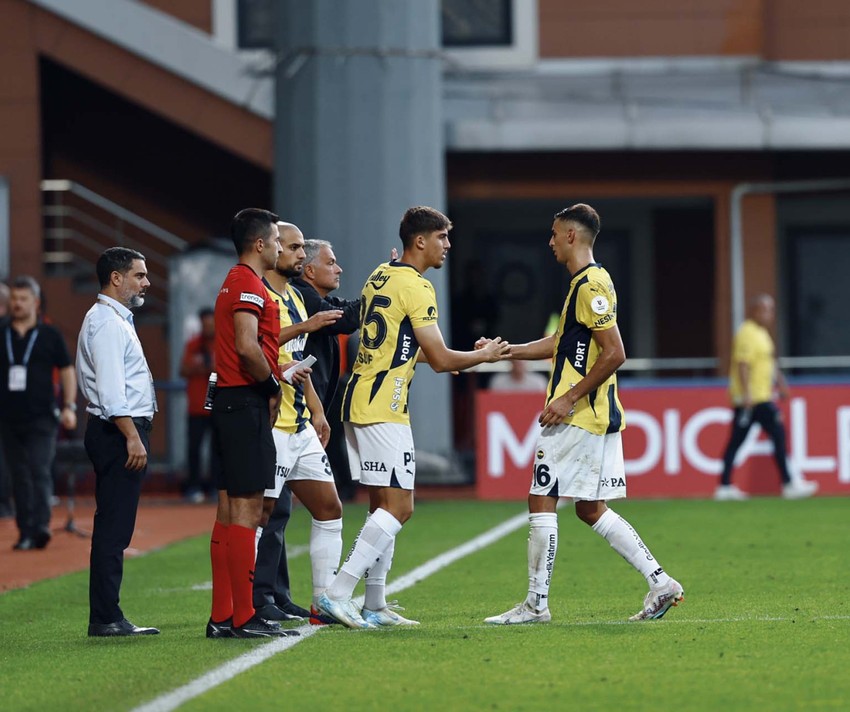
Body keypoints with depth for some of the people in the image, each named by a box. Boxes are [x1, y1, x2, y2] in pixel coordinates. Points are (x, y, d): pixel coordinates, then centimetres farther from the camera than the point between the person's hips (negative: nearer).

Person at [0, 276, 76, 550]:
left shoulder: (49, 335, 4)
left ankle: (41, 527, -21)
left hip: (41, 417, -3)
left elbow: (67, 371, 6)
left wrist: (69, 406, -5)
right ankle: (25, 533, 10)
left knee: (40, 471, -13)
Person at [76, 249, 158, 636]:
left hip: (124, 431, 11)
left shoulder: (117, 320, 22)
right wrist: (132, 437, -23)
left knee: (114, 529, 9)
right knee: (112, 530, -11)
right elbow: (110, 389, -20)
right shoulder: (106, 322, -12)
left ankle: (106, 615, 10)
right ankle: (105, 618, -12)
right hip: (119, 431, -11)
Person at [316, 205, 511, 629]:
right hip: (383, 409, -10)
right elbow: (440, 360, -13)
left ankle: (375, 606, 14)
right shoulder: (415, 287, -12)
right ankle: (336, 595, -16)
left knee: (383, 505, 13)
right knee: (398, 507, -9)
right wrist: (484, 356, 5)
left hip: (358, 402, 10)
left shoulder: (380, 277, 16)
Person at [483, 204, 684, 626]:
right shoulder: (587, 283, 17)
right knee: (592, 509, 12)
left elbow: (614, 354, -21)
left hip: (578, 418, -10)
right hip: (600, 417, 10)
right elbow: (559, 344, 27)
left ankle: (536, 603, 0)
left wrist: (569, 398, -19)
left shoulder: (591, 285, -15)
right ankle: (660, 583, 8)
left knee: (542, 501, -4)